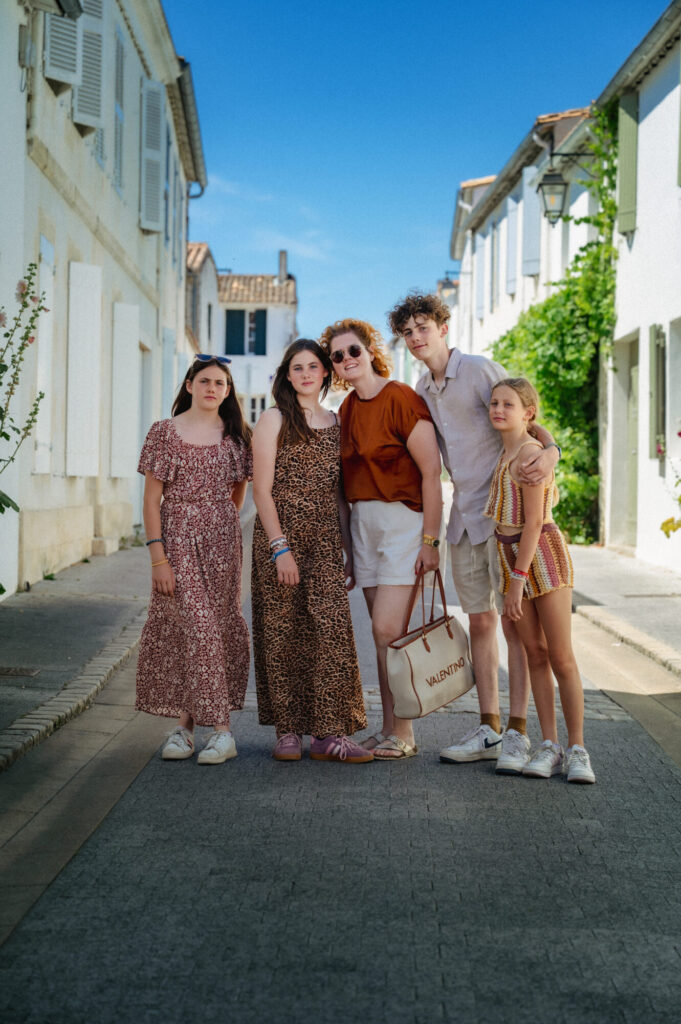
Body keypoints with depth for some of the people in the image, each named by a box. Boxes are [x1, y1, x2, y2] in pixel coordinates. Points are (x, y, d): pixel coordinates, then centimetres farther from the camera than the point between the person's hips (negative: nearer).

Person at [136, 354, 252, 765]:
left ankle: (221, 730, 4)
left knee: (219, 624, 2)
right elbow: (152, 499, -3)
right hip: (177, 542, -2)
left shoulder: (236, 434, 7)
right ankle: (184, 724, 1)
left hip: (222, 543, 2)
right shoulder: (165, 432, 0)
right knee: (192, 624, -9)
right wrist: (158, 557, -10)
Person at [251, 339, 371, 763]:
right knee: (284, 634, 0)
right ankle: (288, 730, 11)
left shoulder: (336, 423, 15)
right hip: (280, 538, -3)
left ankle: (330, 733, -5)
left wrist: (349, 548, 12)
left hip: (325, 541, 3)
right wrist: (280, 548, -14)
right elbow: (262, 490, -5)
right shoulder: (275, 420, 2)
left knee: (333, 629, -8)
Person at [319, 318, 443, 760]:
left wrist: (429, 540, -17)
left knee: (387, 629, -12)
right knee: (385, 632, 8)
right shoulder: (348, 409, 12)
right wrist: (346, 539, 14)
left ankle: (402, 734, -2)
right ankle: (391, 730, 13)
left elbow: (431, 472, -14)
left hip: (403, 520, -7)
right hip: (362, 521, 7)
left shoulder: (400, 399, -12)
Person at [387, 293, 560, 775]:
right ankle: (489, 729, 14)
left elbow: (525, 422, -12)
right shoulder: (422, 390, 13)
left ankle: (517, 734, -3)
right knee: (480, 622, 8)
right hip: (463, 516, 7)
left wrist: (550, 450, -35)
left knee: (513, 621, -6)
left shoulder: (481, 370, -8)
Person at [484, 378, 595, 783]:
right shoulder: (506, 453, 12)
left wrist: (517, 579, -19)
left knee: (561, 657, -3)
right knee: (534, 655, 7)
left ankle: (577, 749, 4)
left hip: (543, 552, -8)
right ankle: (550, 746, 11)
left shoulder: (531, 452, -14)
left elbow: (533, 521, -18)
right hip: (511, 555, 8)